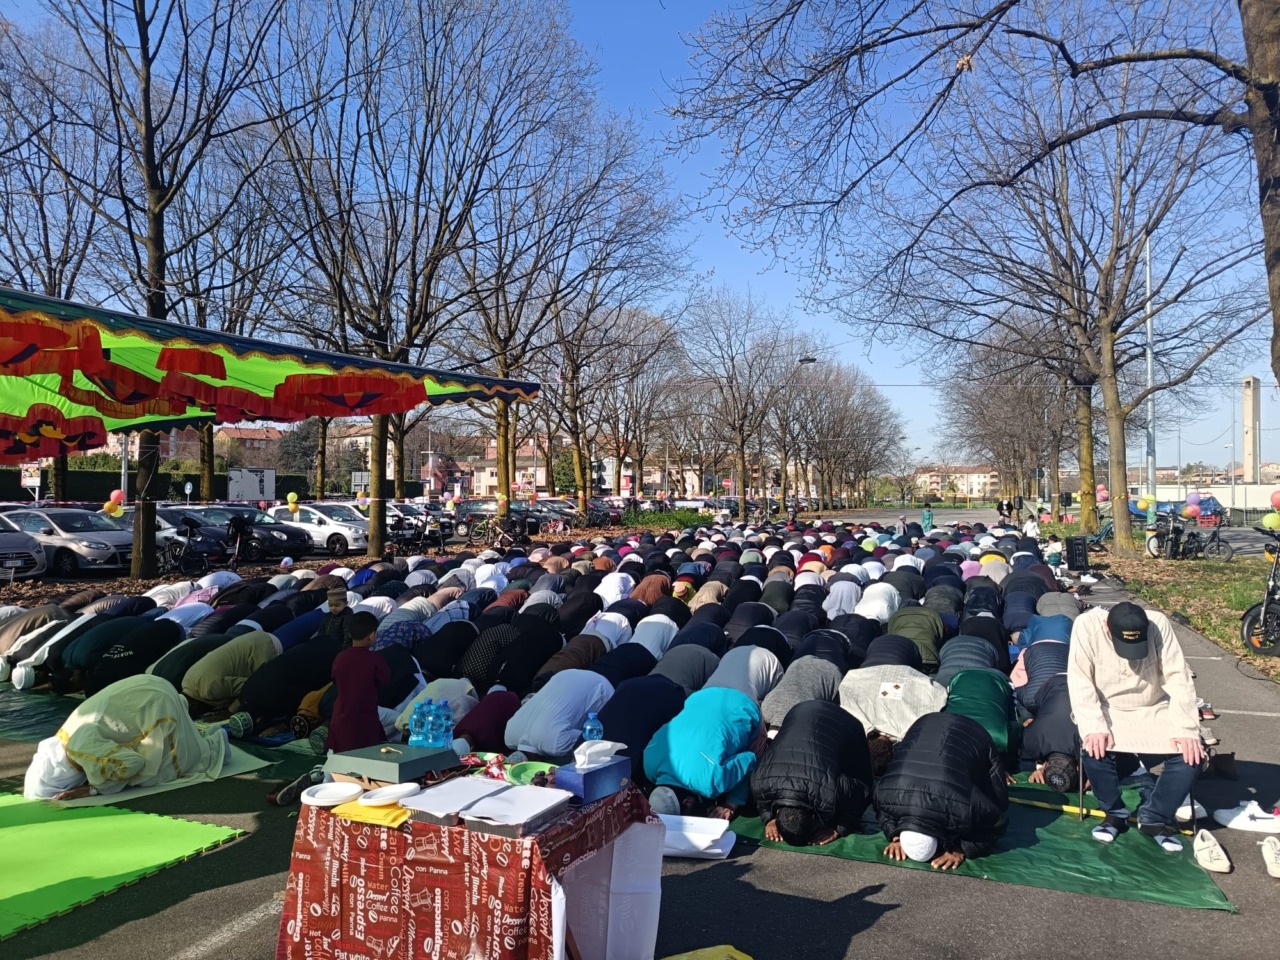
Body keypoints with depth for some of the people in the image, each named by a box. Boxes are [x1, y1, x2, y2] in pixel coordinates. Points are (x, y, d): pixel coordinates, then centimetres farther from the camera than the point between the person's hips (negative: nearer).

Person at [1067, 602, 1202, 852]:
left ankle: (1154, 817, 3)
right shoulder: (1087, 625, -21)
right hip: (1108, 713, -2)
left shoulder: (1159, 624, -17)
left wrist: (1186, 729, -22)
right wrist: (1094, 727, -33)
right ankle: (1116, 813, 0)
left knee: (1190, 755, -21)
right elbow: (1080, 681, -21)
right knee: (1095, 750, -30)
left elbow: (1178, 677, -14)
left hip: (1154, 712, 2)